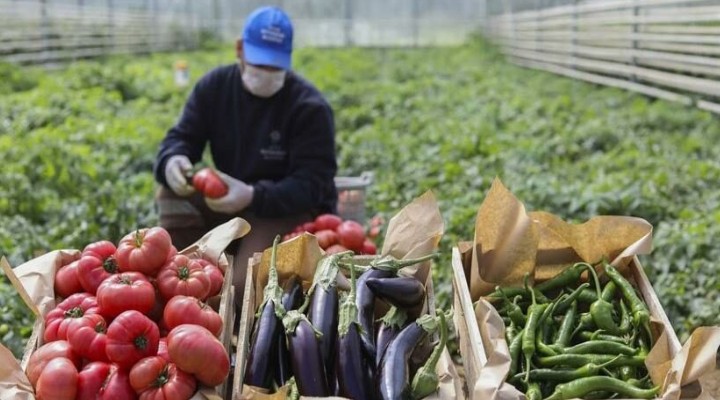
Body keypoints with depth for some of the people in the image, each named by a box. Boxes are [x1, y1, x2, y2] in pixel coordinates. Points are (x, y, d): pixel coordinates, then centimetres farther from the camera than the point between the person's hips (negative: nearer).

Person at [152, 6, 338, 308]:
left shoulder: (309, 107, -16)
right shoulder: (214, 87, -1)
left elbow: (312, 184, -21)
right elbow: (180, 138, -4)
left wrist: (254, 196, -37)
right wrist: (172, 161, -31)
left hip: (293, 211, -5)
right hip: (230, 202, 6)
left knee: (242, 285, -31)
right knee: (172, 193, -18)